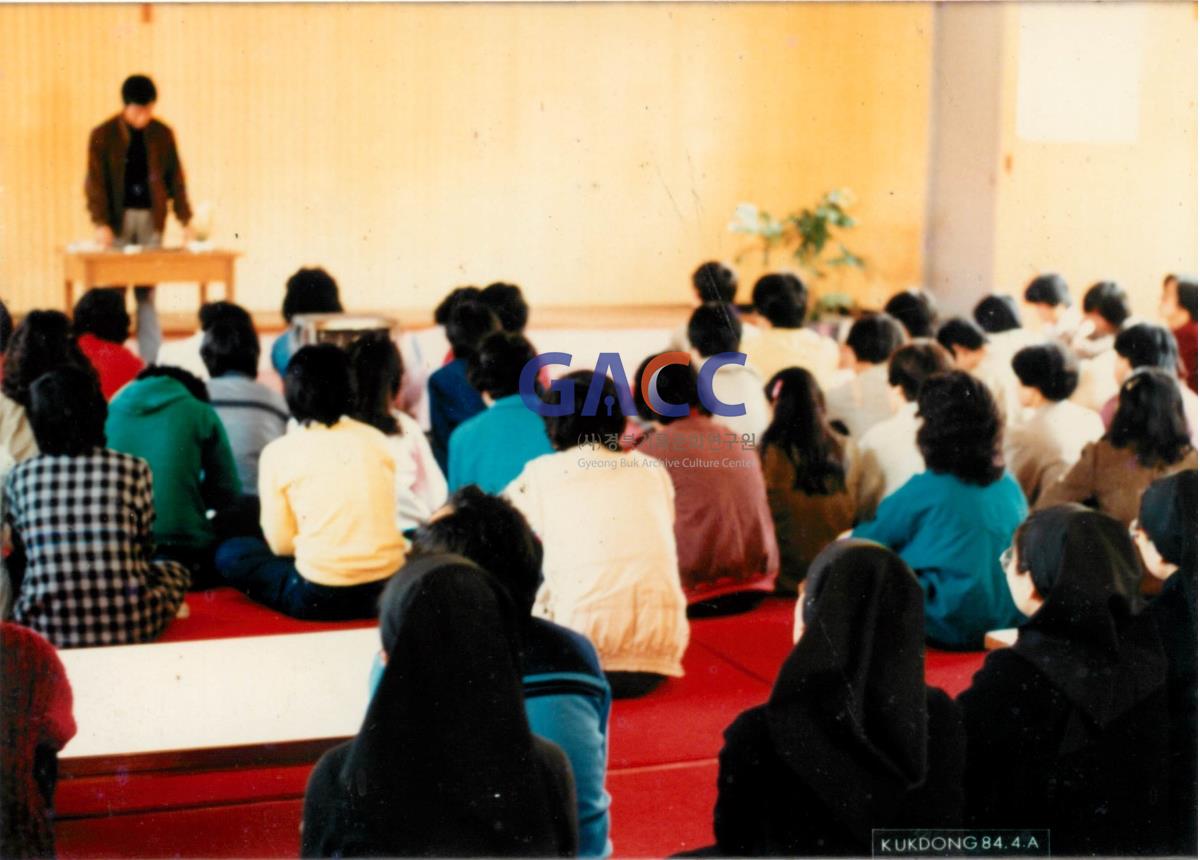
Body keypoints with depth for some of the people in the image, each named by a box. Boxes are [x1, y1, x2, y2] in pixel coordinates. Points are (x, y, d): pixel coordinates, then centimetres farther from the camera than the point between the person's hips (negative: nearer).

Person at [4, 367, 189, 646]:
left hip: (44, 634, 2)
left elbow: (20, 548, 12)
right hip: (129, 630, -2)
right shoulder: (132, 469, -4)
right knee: (173, 570, 29)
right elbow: (145, 550, 7)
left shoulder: (19, 478, 1)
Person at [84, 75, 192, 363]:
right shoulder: (103, 135, -3)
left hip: (151, 218, 2)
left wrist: (185, 219, -1)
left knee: (147, 292, 3)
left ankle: (151, 359, 5)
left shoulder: (162, 134, 5)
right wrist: (101, 223, -16)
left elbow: (176, 178, 7)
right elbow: (95, 182, -6)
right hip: (118, 219, -2)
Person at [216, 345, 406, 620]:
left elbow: (281, 544, -1)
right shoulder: (377, 439, 6)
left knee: (230, 554, 17)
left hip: (319, 599, -4)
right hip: (388, 587, 4)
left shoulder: (278, 452, -3)